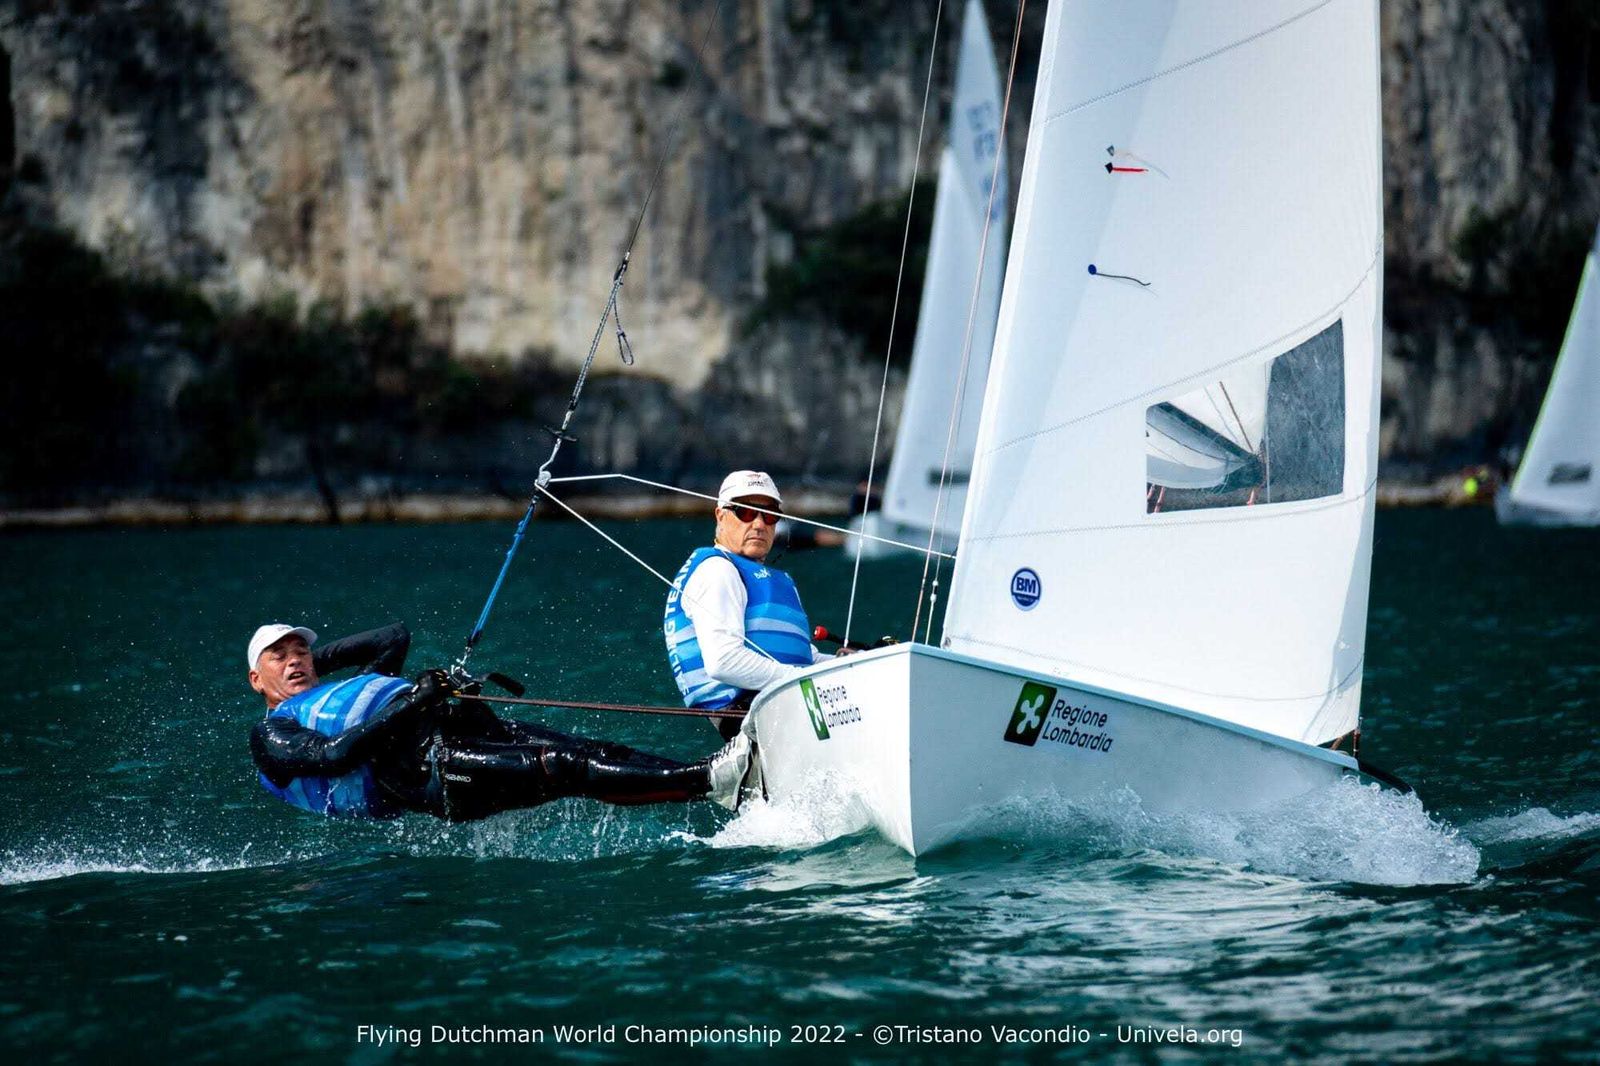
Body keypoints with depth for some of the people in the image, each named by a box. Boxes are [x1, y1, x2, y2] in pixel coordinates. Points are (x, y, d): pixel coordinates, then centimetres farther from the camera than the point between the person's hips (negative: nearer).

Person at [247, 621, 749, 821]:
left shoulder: (355, 687, 38)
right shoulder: (270, 736, 14)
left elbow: (396, 635, 45)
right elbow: (332, 755, -6)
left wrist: (320, 657, 37)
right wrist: (411, 702, -12)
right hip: (411, 761, -8)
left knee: (598, 755, -16)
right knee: (559, 769, -27)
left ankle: (710, 774, -34)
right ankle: (706, 782, -39)